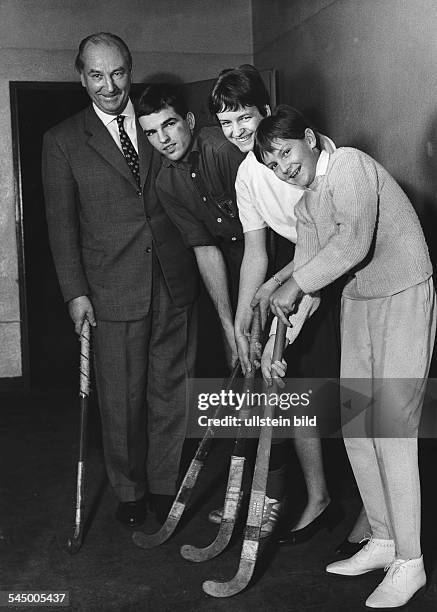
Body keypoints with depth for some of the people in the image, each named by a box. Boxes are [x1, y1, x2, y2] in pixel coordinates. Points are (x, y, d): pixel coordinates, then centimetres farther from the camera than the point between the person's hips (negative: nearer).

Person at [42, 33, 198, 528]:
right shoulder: (63, 142, 2)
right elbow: (61, 223, 1)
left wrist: (200, 260, 4)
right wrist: (75, 292, -5)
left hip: (175, 282, 2)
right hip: (113, 289, -2)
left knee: (170, 389, 9)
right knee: (121, 399, 4)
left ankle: (164, 484, 26)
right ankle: (130, 491, 24)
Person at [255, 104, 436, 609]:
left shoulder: (349, 164, -15)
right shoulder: (306, 204, 11)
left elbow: (354, 240, -29)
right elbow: (305, 268, 10)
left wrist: (295, 284, -19)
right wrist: (274, 343, 2)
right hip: (356, 302, 9)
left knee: (391, 429, -8)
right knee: (355, 427, 9)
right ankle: (383, 540, 25)